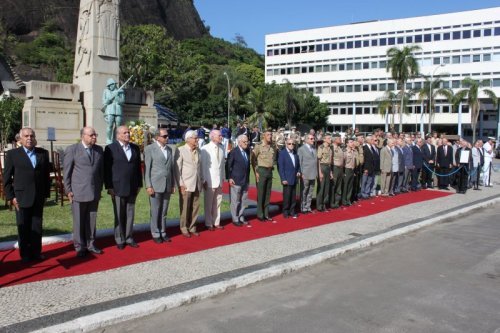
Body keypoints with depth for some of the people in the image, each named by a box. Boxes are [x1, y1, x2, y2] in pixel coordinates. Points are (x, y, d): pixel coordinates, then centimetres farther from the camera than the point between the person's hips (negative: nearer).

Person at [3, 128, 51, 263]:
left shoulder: (43, 153, 4)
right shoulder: (12, 154, -2)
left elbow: (46, 175, 7)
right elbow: (6, 178, -1)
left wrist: (46, 193, 4)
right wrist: (11, 196, -6)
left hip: (39, 197, 2)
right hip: (21, 197, -2)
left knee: (37, 226, 9)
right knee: (23, 227, 8)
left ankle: (36, 252, 20)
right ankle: (25, 254, 18)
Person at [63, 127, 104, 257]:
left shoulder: (99, 150, 8)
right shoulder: (72, 150, -3)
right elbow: (67, 172, -2)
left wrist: (100, 188, 11)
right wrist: (68, 190, -5)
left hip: (94, 192, 4)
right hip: (78, 192, -3)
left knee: (92, 220, 9)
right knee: (79, 221, 5)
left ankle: (90, 244, 22)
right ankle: (79, 247, 17)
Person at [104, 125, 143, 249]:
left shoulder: (135, 148, 10)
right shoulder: (110, 148, -3)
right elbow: (107, 169, -5)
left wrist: (139, 184, 9)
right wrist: (109, 187, -9)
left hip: (132, 188, 4)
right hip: (118, 188, -4)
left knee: (130, 214, 8)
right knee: (119, 215, 4)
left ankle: (129, 238, 17)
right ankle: (120, 240, 14)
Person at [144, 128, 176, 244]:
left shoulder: (169, 149, 12)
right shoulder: (149, 149, -4)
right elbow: (146, 168, -6)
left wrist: (173, 184, 11)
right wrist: (148, 186, -11)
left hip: (167, 185, 5)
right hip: (155, 185, -4)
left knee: (164, 211, 10)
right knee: (155, 212, 3)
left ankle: (163, 232, 20)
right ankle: (155, 234, 14)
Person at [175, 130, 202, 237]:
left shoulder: (198, 150, 8)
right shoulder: (180, 150, -8)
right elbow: (177, 169, -8)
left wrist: (201, 181, 9)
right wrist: (181, 184, -12)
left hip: (197, 184, 5)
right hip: (185, 184, -5)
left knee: (195, 207, 9)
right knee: (185, 208, 3)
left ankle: (192, 227, 20)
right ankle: (184, 229, 16)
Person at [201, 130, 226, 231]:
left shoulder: (221, 148, 5)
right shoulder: (205, 149, -10)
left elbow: (223, 163, 10)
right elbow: (203, 165, -9)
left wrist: (223, 177, 8)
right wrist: (203, 180, -10)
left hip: (219, 180, 5)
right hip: (209, 180, -5)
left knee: (217, 202, 10)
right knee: (209, 203, 5)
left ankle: (216, 222, 20)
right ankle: (209, 224, 15)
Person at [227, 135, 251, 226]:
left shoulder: (247, 151, 9)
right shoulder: (233, 152, -9)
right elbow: (228, 166, -8)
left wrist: (248, 177, 13)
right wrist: (230, 178, -12)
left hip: (245, 181, 6)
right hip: (236, 181, -6)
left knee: (243, 201, 12)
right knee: (235, 201, 1)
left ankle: (241, 218, 22)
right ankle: (235, 219, 11)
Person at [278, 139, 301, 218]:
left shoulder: (295, 153, 10)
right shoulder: (282, 153, -7)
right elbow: (280, 167, -10)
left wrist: (298, 171, 2)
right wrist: (283, 179, -15)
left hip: (294, 179, 5)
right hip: (287, 179, -5)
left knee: (293, 197, 9)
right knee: (287, 196, 0)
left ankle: (292, 211, 18)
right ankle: (285, 212, 11)